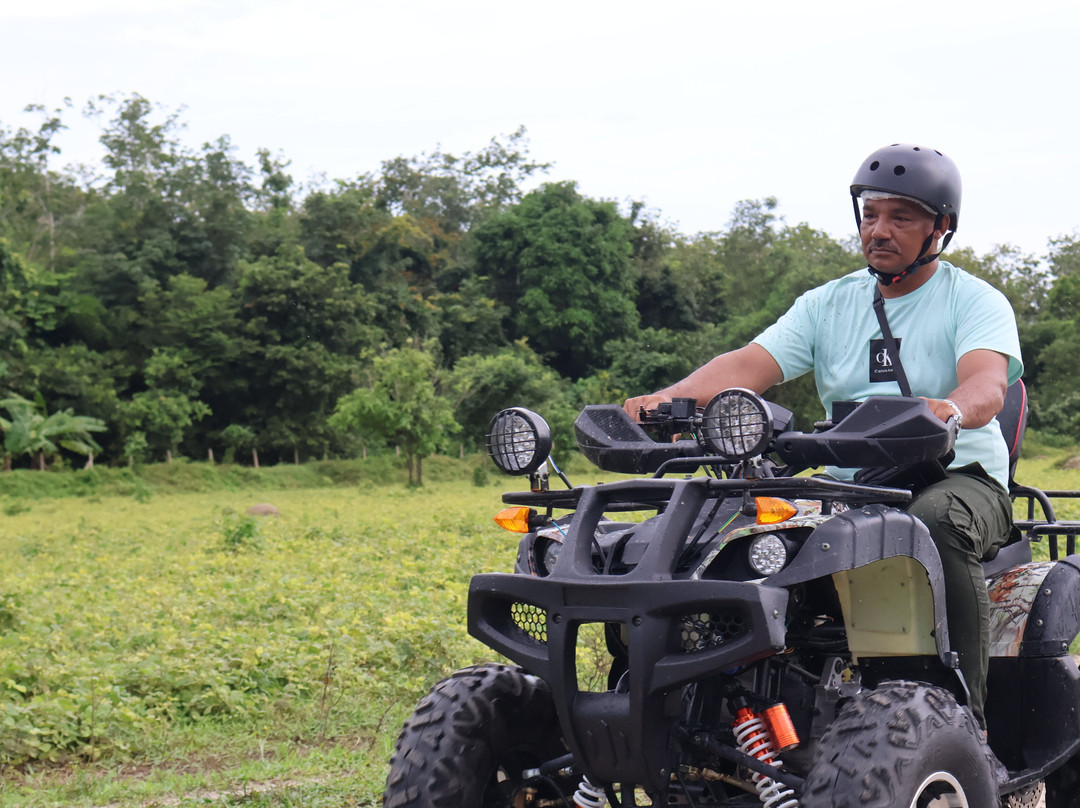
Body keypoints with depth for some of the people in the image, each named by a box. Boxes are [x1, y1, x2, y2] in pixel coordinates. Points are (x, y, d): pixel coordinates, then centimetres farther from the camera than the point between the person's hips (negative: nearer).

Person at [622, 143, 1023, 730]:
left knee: (935, 523, -39)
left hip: (961, 477, -4)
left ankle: (964, 710, -31)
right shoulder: (828, 304, 14)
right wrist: (667, 397, -19)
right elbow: (749, 365, 1)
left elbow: (988, 384, -19)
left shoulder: (976, 302, 2)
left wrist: (952, 409, -45)